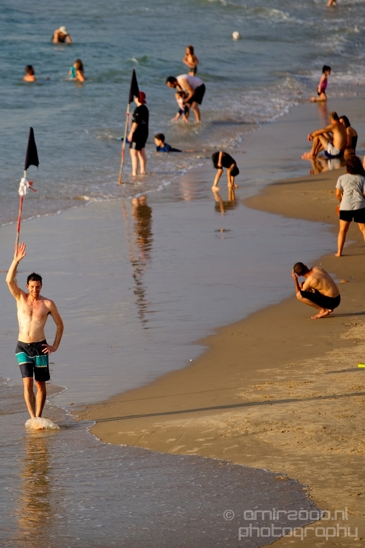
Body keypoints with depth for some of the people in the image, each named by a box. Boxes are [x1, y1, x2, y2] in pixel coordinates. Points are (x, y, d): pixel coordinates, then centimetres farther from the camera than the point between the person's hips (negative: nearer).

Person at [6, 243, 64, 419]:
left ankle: (38, 417, 15)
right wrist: (16, 260, -24)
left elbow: (60, 325, 9)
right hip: (22, 347, 0)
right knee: (27, 382, -11)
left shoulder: (48, 304, 0)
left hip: (39, 347, 0)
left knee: (41, 384, 4)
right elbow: (9, 280, -14)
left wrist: (55, 345, 2)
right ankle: (32, 418, -16)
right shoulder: (21, 298, 3)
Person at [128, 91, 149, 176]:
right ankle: (142, 171, 24)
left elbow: (136, 122, -21)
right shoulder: (145, 109, 10)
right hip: (145, 132, 10)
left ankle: (134, 173, -10)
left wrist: (131, 133, -17)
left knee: (133, 153, -7)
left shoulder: (138, 109, -18)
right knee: (141, 152, 18)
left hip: (137, 133, -10)